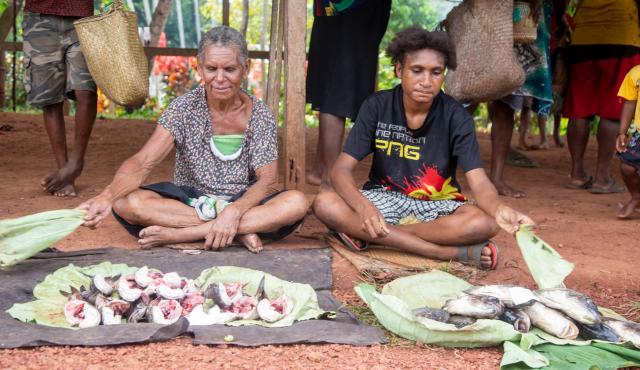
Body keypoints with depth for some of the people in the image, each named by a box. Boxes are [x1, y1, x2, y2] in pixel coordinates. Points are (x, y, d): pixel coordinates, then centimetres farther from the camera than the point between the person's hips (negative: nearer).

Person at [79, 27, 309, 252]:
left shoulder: (260, 116, -5)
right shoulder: (184, 109, -7)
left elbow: (267, 181, -9)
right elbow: (142, 162, -17)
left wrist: (235, 211, -30)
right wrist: (107, 196, -37)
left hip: (243, 203, 0)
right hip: (188, 201, 0)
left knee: (297, 203, -30)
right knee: (126, 203, -29)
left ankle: (177, 234, -29)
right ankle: (240, 232, -27)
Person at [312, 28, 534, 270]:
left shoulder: (456, 117, -11)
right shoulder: (377, 107, -9)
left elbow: (479, 182, -20)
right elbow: (341, 170, -14)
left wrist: (498, 209, -46)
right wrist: (363, 207, -38)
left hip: (436, 205, -1)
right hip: (385, 199, 1)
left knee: (484, 224, -32)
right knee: (325, 203, -30)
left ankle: (362, 234, -25)